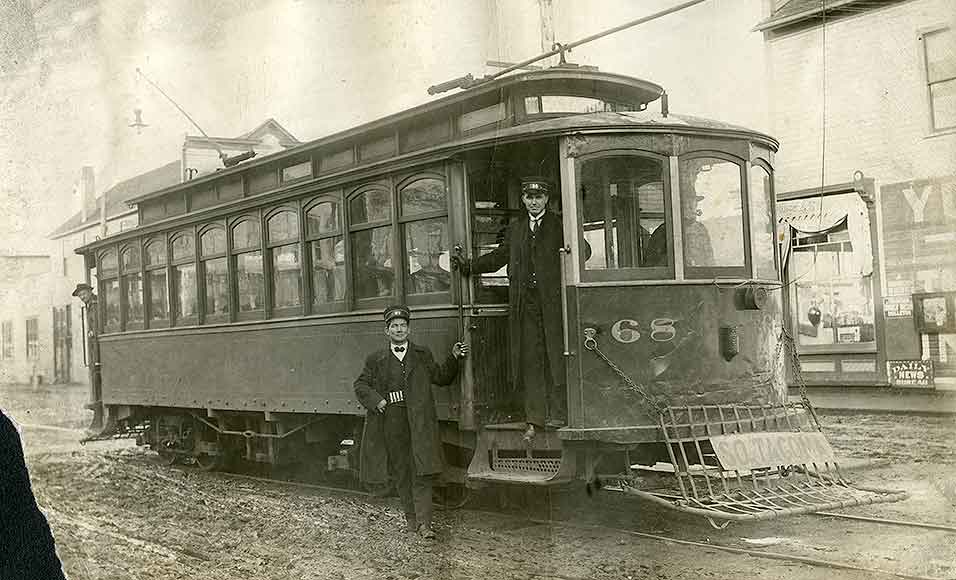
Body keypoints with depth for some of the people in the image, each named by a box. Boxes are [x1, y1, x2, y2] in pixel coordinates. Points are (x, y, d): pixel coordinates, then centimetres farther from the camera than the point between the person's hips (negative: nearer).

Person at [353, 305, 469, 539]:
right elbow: (361, 385, 12)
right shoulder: (376, 360, 11)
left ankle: (424, 522, -9)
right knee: (400, 472, 8)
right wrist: (376, 400, -5)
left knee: (421, 473, -7)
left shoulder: (422, 355, 12)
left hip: (418, 422, -1)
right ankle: (410, 517, 22)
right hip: (391, 423, 1)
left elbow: (441, 377, 12)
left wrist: (454, 358, -1)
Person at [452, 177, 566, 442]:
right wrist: (469, 265, 14)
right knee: (530, 360, 3)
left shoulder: (559, 226, 5)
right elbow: (498, 256, 21)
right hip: (524, 303, 3)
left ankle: (558, 413, 4)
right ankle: (535, 420, 7)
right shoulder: (515, 229, 17)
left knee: (556, 357, -3)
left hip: (552, 302, -3)